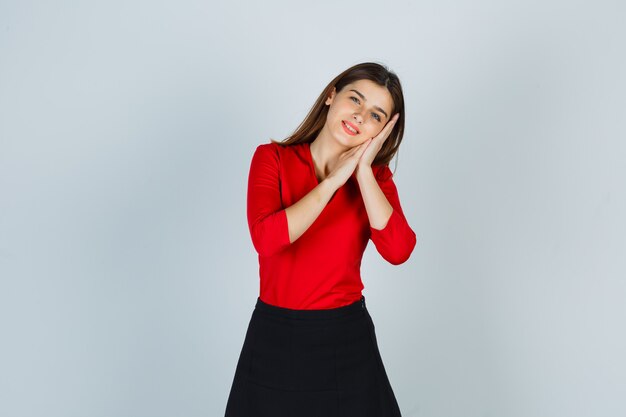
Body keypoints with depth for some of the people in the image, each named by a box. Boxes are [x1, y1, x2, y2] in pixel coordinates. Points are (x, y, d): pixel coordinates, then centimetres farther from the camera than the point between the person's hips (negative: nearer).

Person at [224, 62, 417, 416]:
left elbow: (398, 251, -17)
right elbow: (266, 239, -23)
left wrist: (363, 172, -15)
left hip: (347, 337, 1)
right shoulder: (273, 158, -6)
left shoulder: (376, 176, 0)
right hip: (276, 337, -1)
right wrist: (334, 180, -17)